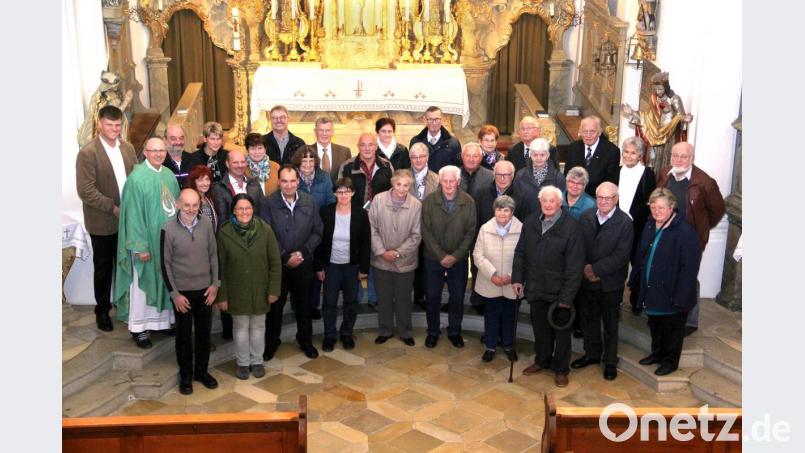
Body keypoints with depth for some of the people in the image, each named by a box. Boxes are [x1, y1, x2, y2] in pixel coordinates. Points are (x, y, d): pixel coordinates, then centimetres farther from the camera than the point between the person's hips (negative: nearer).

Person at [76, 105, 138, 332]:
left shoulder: (128, 148, 3)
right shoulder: (88, 152, -14)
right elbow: (86, 190, -18)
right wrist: (113, 208, -19)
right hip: (103, 222, -4)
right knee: (103, 268, 10)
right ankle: (102, 310, 26)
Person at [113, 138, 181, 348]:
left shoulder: (169, 175, 4)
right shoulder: (137, 178, -14)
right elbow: (133, 214, -15)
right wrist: (140, 246, -17)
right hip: (147, 240, -6)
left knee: (166, 281, 14)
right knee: (143, 283, 5)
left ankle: (163, 319, 29)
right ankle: (138, 327, 16)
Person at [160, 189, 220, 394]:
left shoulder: (206, 223, -9)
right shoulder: (168, 229, -16)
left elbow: (214, 254, 2)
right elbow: (165, 264, -9)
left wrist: (215, 284, 0)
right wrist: (174, 293, -10)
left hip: (205, 289, 3)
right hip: (182, 291, -2)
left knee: (204, 332, 15)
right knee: (183, 335, 12)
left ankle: (201, 370, 34)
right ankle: (185, 375, 29)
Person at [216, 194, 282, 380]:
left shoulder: (265, 229, -12)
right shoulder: (225, 232, -12)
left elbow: (275, 262, -5)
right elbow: (220, 267, -6)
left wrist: (274, 289, -6)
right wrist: (222, 295, -5)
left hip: (260, 289, 1)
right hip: (236, 290, -1)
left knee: (258, 326, 14)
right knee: (241, 327, 11)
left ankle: (257, 361, 33)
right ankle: (242, 363, 30)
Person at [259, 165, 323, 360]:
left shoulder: (309, 202, -5)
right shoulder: (268, 203, -11)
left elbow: (317, 232, -2)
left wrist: (302, 253, -13)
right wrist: (286, 257, -14)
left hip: (303, 263, 2)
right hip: (277, 264, -2)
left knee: (303, 304, 16)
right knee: (275, 304, 12)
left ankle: (305, 340, 34)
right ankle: (271, 342, 31)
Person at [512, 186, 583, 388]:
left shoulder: (571, 226, -16)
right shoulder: (530, 222, 0)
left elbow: (575, 265, -16)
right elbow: (520, 252, 9)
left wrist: (567, 296, -17)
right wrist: (517, 278, 2)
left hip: (559, 291, -4)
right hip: (536, 288, 4)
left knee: (561, 330, 12)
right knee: (539, 327, 19)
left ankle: (561, 369, 28)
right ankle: (542, 360, 39)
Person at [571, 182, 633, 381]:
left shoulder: (625, 222, -15)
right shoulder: (585, 217, -1)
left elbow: (621, 255, -19)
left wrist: (595, 269, -18)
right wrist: (585, 269, -12)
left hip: (611, 282, -4)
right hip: (587, 280, 4)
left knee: (610, 324, 12)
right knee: (588, 319, 18)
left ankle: (610, 362, 27)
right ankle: (592, 354, 38)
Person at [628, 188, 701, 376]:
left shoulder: (685, 232, -21)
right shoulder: (649, 226, 4)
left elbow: (689, 268, -22)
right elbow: (641, 256, 15)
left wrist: (681, 297, -22)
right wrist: (635, 281, 15)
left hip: (671, 294, -7)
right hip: (652, 290, 7)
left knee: (672, 329, 11)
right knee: (655, 326, 23)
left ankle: (670, 361, 30)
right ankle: (657, 353, 43)